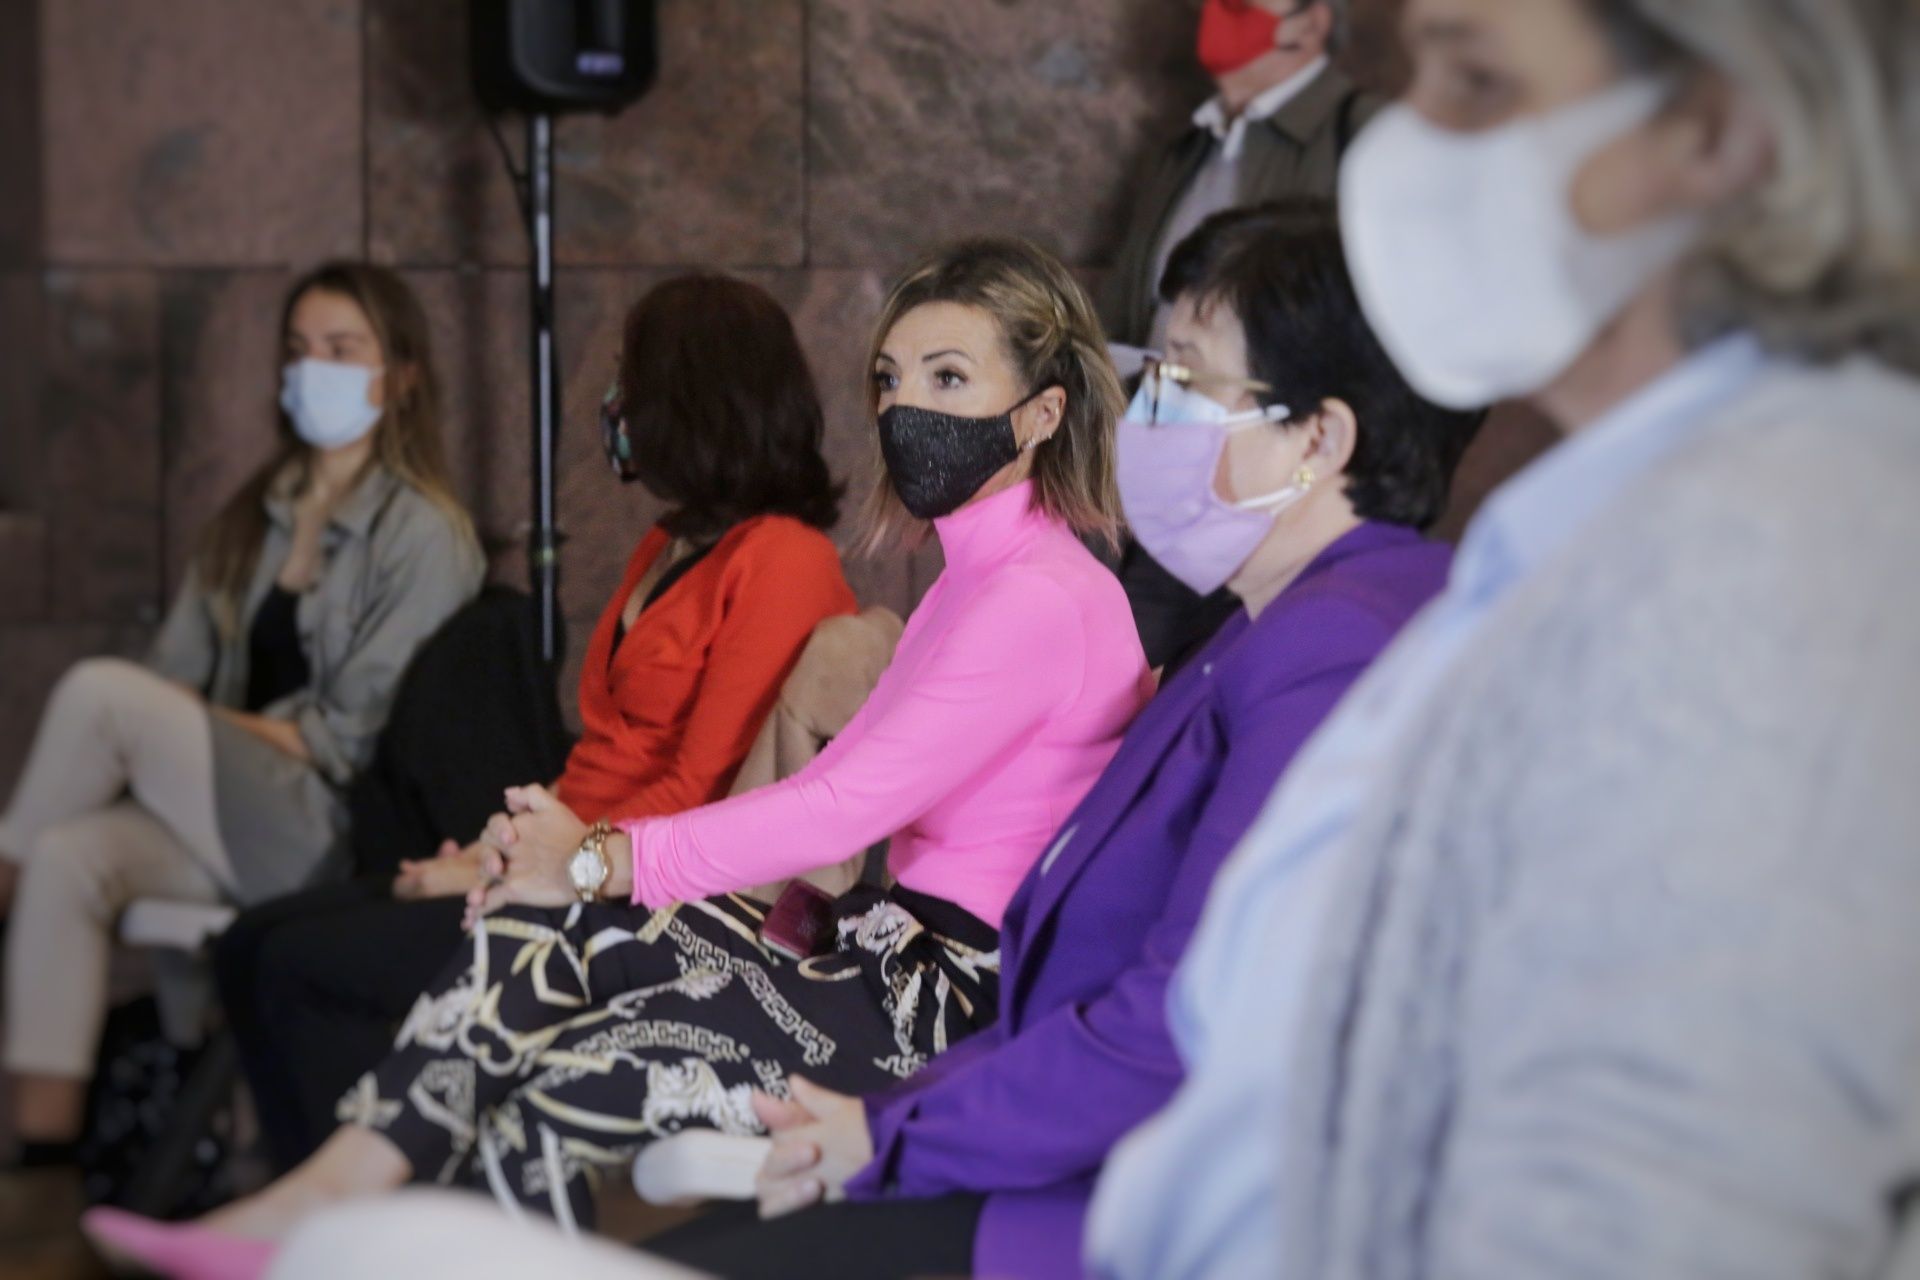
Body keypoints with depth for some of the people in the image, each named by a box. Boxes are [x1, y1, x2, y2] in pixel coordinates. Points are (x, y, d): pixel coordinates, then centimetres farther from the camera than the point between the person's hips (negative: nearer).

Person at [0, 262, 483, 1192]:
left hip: (326, 831, -6)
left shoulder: (425, 536, -3)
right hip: (224, 816, 6)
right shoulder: (255, 516, 20)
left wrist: (213, 729, -8)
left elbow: (351, 738, -8)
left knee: (99, 691, -23)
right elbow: (179, 675, 15)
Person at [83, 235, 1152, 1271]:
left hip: (945, 1005, -9)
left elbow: (844, 807, -20)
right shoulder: (971, 583, 18)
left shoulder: (1043, 601, -15)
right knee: (552, 922, -5)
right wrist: (583, 858, 0)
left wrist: (602, 861, -12)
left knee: (543, 1107, -14)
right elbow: (834, 790, 12)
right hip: (885, 954, 9)